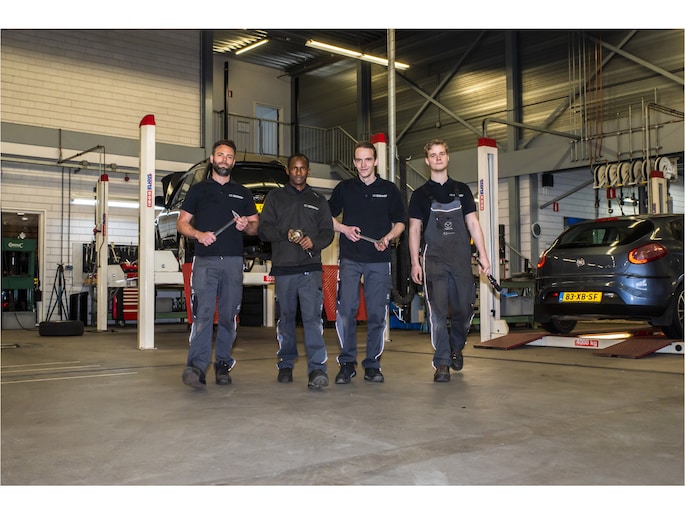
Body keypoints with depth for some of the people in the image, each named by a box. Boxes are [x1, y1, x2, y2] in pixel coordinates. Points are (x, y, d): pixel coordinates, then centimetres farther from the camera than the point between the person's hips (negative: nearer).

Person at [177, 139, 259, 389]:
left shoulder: (242, 193, 18)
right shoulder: (198, 190, 12)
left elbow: (256, 226, 19)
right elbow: (182, 223, 9)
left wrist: (246, 226, -5)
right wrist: (199, 234, -11)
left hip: (233, 261, 3)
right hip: (205, 261, -2)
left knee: (229, 315, 4)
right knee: (203, 314, -14)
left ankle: (223, 364, 12)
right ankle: (197, 367, -21)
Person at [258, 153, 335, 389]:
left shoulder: (318, 200, 18)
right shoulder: (275, 197, 15)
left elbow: (328, 232, 13)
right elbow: (264, 229, 7)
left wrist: (314, 242, -8)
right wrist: (286, 235, -11)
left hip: (311, 268, -1)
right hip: (283, 267, 1)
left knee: (312, 316, -13)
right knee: (286, 317, 6)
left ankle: (317, 369, -17)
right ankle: (286, 364, 19)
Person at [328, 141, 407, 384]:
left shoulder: (389, 189, 9)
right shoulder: (344, 188, 10)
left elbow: (400, 222, 12)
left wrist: (387, 238, -7)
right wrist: (345, 229, -4)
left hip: (379, 260, 0)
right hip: (350, 259, 0)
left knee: (377, 314, 2)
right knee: (346, 311, -7)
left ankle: (372, 364, 11)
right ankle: (347, 363, 4)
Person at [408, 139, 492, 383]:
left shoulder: (462, 190, 14)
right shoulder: (420, 194, 9)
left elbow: (473, 224, 11)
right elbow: (414, 230, 6)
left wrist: (483, 255, 2)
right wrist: (415, 262, -3)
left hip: (461, 260, 2)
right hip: (434, 261, -2)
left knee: (464, 309, 3)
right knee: (437, 312, -9)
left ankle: (456, 348, 30)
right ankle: (442, 363, -2)